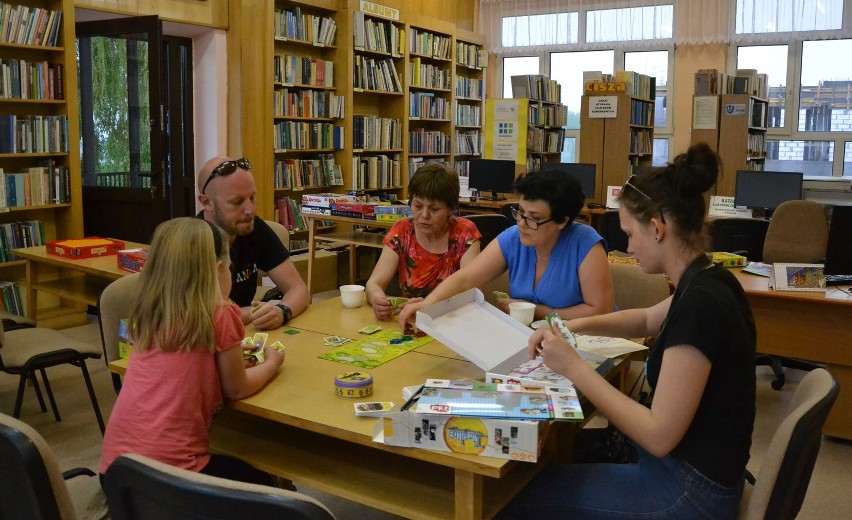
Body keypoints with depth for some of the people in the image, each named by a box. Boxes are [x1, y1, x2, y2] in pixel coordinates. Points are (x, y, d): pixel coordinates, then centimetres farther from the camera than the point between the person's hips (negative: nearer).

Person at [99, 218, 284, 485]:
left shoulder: (148, 313, 5)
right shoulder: (220, 315, -13)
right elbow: (237, 389, 0)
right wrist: (272, 362, 16)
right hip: (168, 467, -6)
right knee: (262, 483, 20)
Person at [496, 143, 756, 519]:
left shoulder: (700, 301, -28)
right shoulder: (708, 282, 1)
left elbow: (659, 436, -26)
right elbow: (647, 320, 22)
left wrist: (574, 367, -21)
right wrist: (574, 326, 7)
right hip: (696, 469, 9)